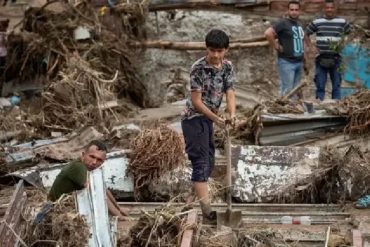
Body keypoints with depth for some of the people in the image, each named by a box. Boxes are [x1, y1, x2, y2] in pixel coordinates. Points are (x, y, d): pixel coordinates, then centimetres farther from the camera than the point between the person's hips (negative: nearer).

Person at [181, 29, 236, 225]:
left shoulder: (228, 67, 0)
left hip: (208, 119, 8)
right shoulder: (198, 68, -19)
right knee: (201, 163, -15)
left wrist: (231, 114, -24)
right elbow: (196, 101, -18)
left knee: (208, 163, 17)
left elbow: (230, 92, -6)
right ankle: (207, 212, -20)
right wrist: (216, 119, -18)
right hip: (194, 119, -8)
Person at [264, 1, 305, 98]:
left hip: (299, 62, 8)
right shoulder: (283, 23, -10)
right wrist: (276, 46, -17)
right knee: (287, 90, -8)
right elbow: (268, 33, -24)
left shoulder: (299, 24, 15)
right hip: (287, 62, -8)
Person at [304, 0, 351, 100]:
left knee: (336, 85, 5)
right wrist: (311, 47, 2)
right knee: (320, 86, 3)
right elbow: (306, 34, 14)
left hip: (336, 58, 0)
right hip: (321, 59, 0)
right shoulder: (316, 22, 4)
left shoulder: (342, 22, 4)